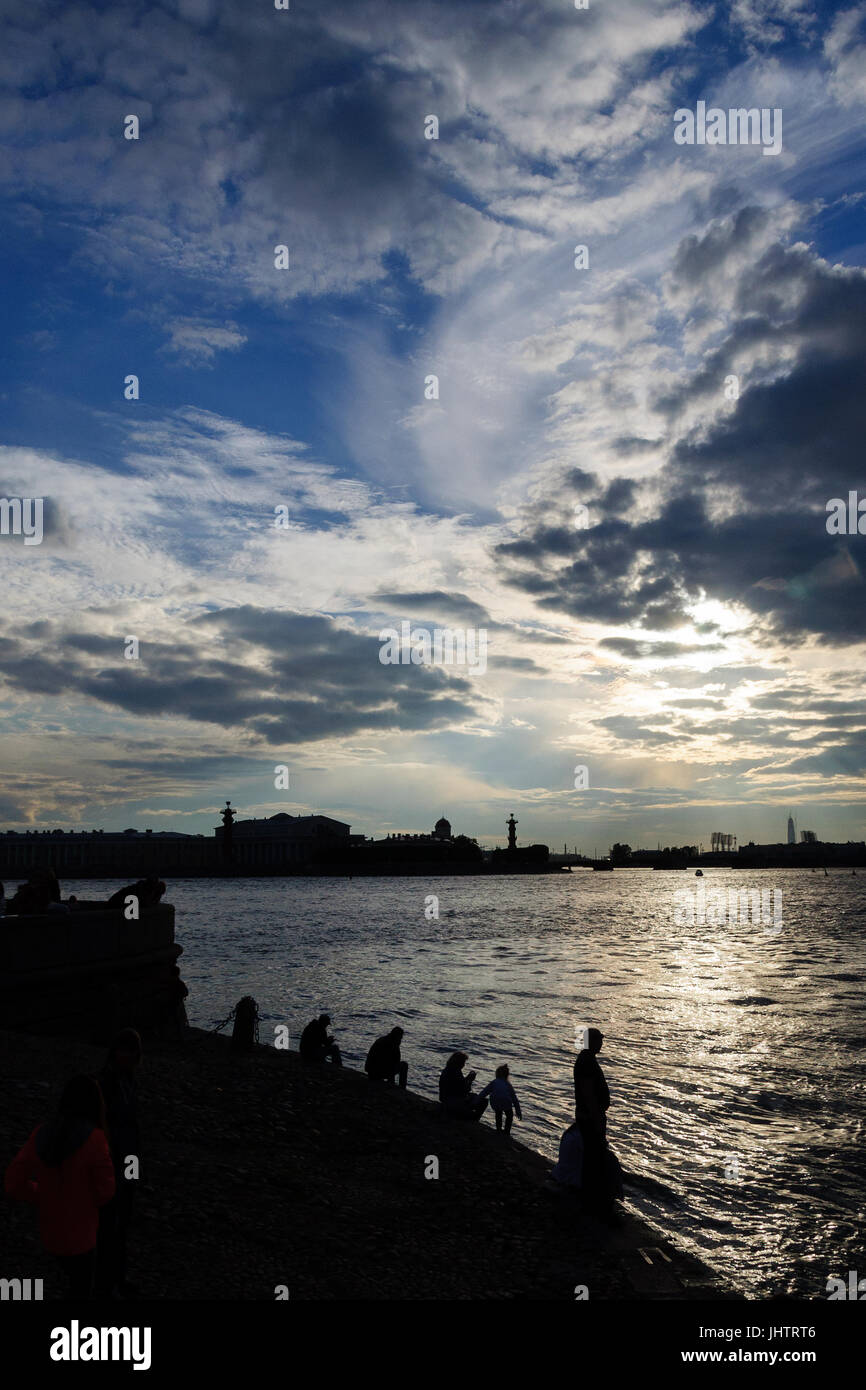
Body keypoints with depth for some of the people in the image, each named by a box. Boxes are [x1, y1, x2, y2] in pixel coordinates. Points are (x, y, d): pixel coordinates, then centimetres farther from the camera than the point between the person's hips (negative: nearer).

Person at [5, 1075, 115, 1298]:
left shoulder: (40, 1135, -11)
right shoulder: (93, 1138, -26)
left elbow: (14, 1183, -5)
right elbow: (105, 1190, -18)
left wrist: (48, 1198, 8)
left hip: (50, 1233, 6)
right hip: (79, 1236, -6)